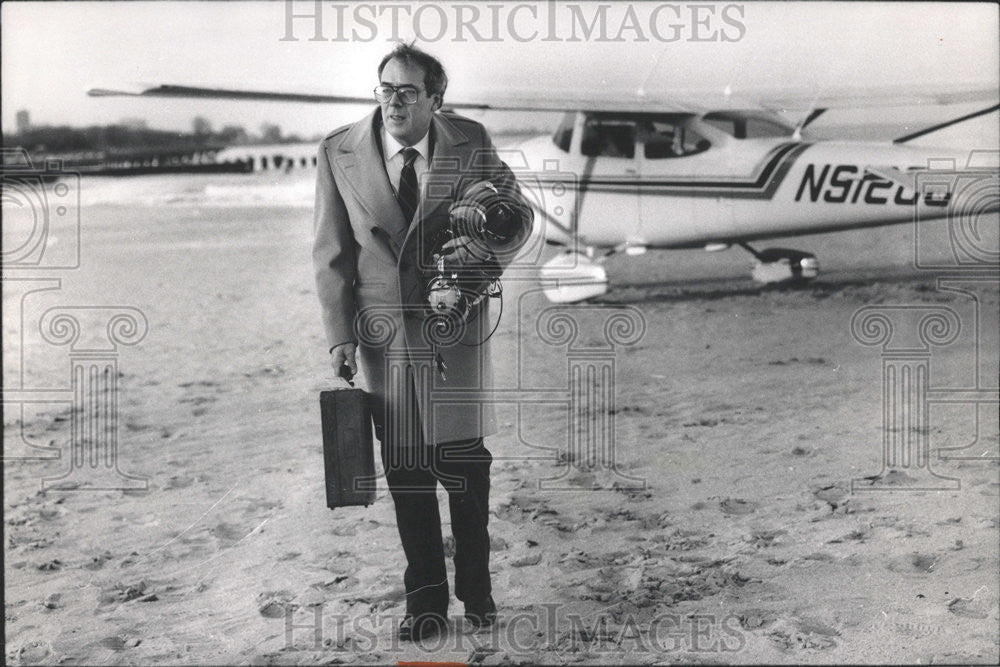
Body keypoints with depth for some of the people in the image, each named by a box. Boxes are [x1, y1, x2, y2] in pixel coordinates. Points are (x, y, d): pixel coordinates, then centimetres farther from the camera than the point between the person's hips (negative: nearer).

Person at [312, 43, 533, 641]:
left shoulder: (472, 144, -4)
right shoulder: (339, 154, -2)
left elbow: (518, 213, 7)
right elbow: (332, 252, 2)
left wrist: (487, 247, -15)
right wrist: (340, 333, -5)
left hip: (458, 325, -1)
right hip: (385, 333, 1)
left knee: (464, 460, 2)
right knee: (405, 470, 7)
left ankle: (476, 588, 24)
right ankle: (426, 598, 22)